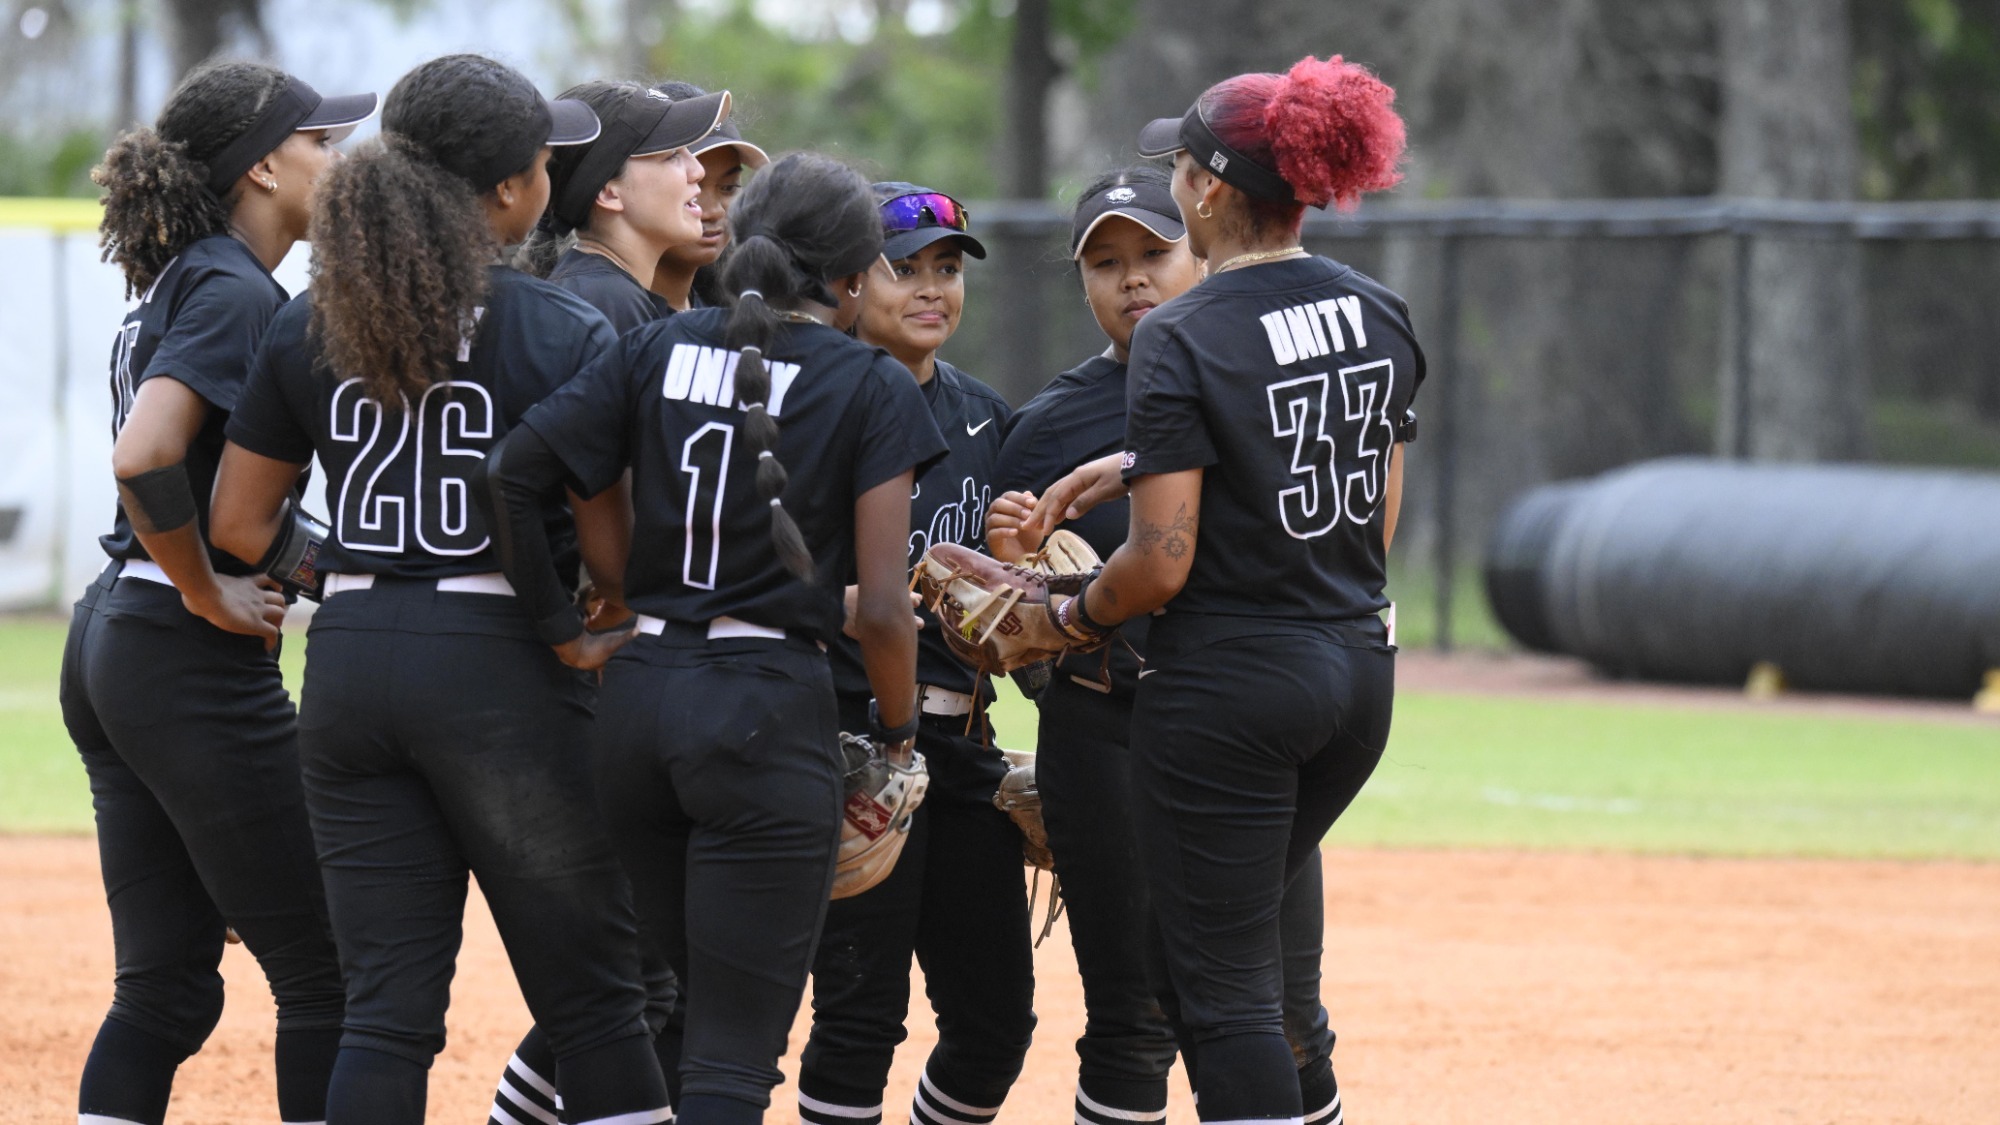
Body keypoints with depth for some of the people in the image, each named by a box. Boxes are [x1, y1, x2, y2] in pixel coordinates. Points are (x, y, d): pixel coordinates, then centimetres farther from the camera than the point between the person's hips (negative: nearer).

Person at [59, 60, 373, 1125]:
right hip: (197, 667, -9)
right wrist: (211, 596, -16)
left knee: (165, 987, 9)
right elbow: (145, 458, -28)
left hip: (110, 642, 9)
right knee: (324, 977, -2)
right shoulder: (235, 294, -14)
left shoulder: (172, 287, 15)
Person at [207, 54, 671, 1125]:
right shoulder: (564, 335, -9)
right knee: (590, 997, 4)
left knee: (386, 1006, 6)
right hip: (503, 674, -4)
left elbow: (239, 522, 9)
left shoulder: (308, 325, 5)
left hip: (348, 664, 4)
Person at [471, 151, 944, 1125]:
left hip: (639, 698, 5)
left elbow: (508, 474, -1)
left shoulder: (660, 350, 9)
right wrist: (897, 729, 9)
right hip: (770, 713, -5)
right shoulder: (870, 387, -2)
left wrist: (557, 626, 7)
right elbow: (882, 609, -7)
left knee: (702, 1009, 22)